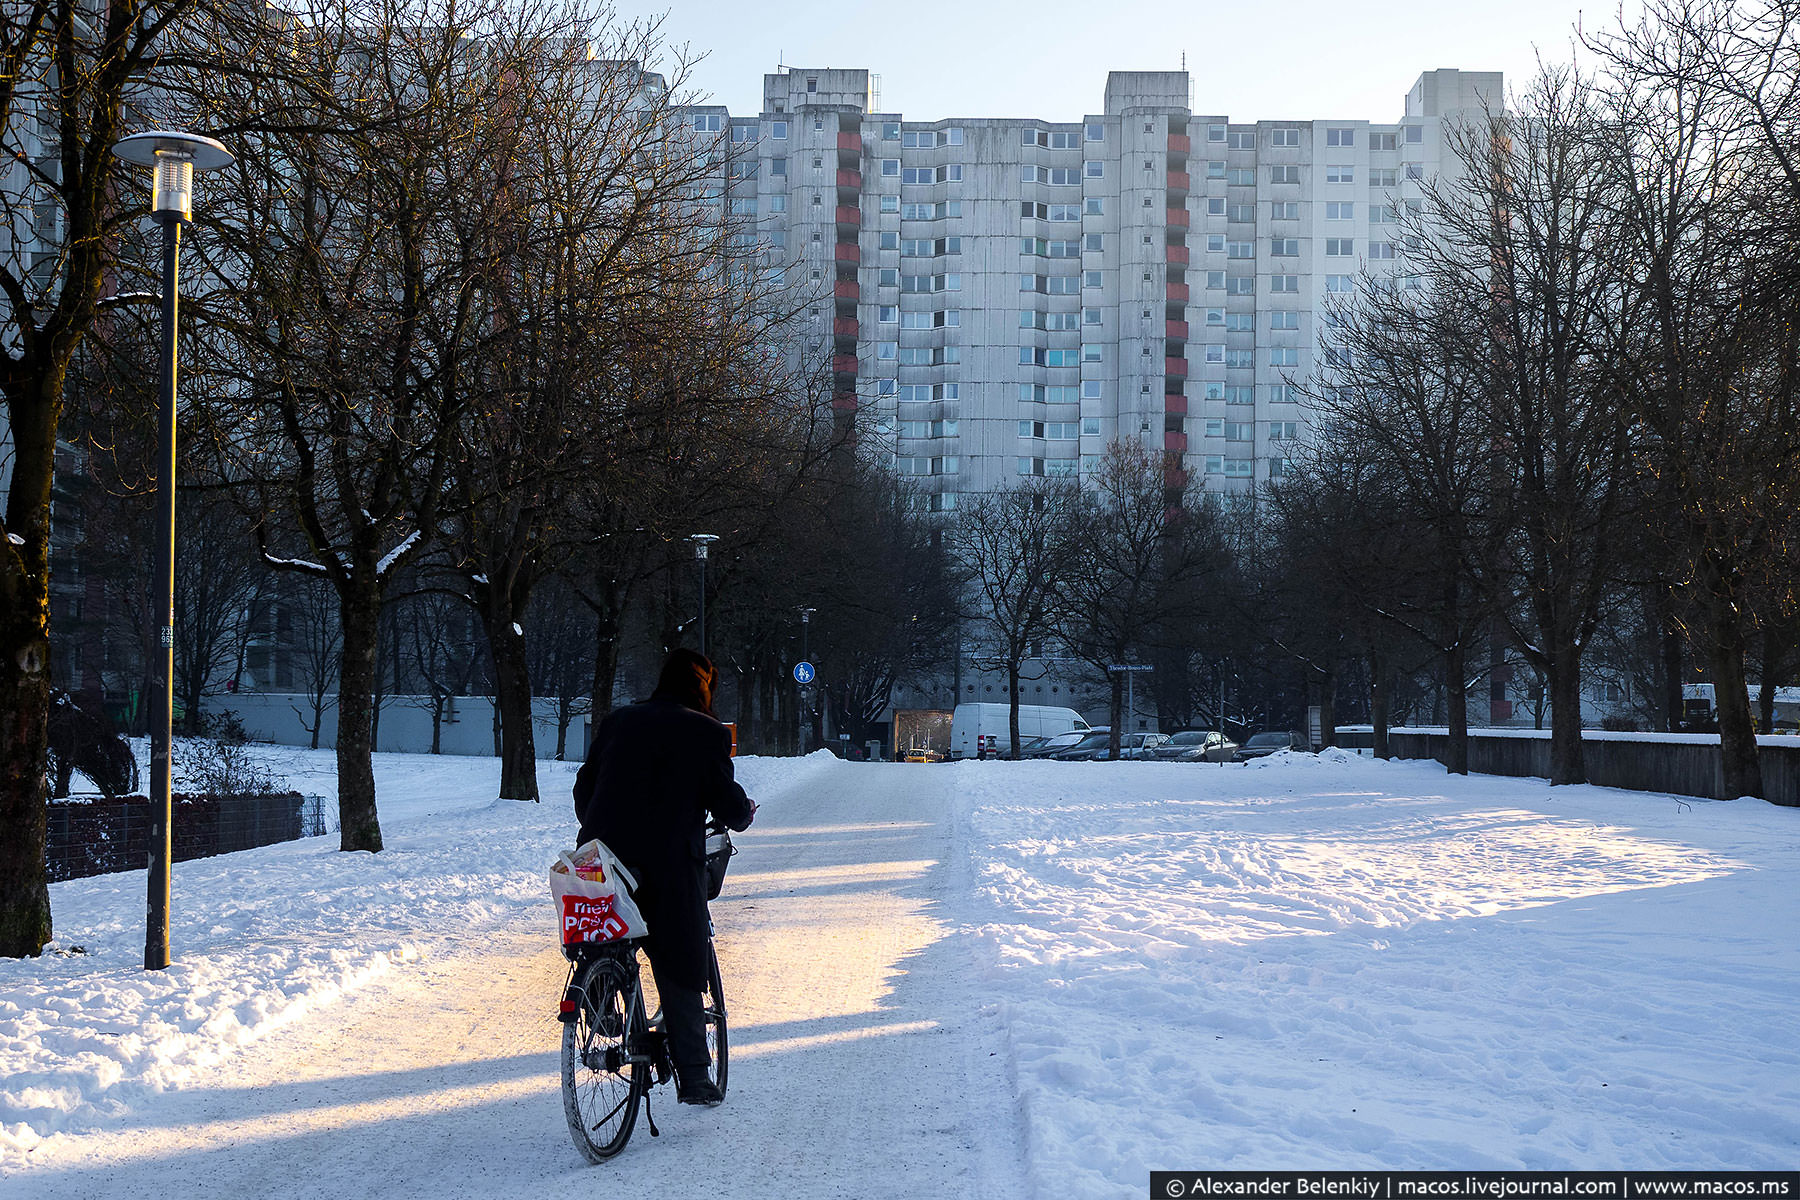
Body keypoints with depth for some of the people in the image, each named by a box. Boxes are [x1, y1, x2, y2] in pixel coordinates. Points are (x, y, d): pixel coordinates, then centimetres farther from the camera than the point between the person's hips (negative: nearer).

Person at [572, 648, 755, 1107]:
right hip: (669, 863, -4)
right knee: (680, 968, 5)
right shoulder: (708, 733, 0)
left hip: (603, 856, 4)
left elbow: (584, 788, 19)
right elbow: (727, 802, 1)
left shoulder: (618, 721, 13)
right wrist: (746, 813, 24)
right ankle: (693, 1077, 7)